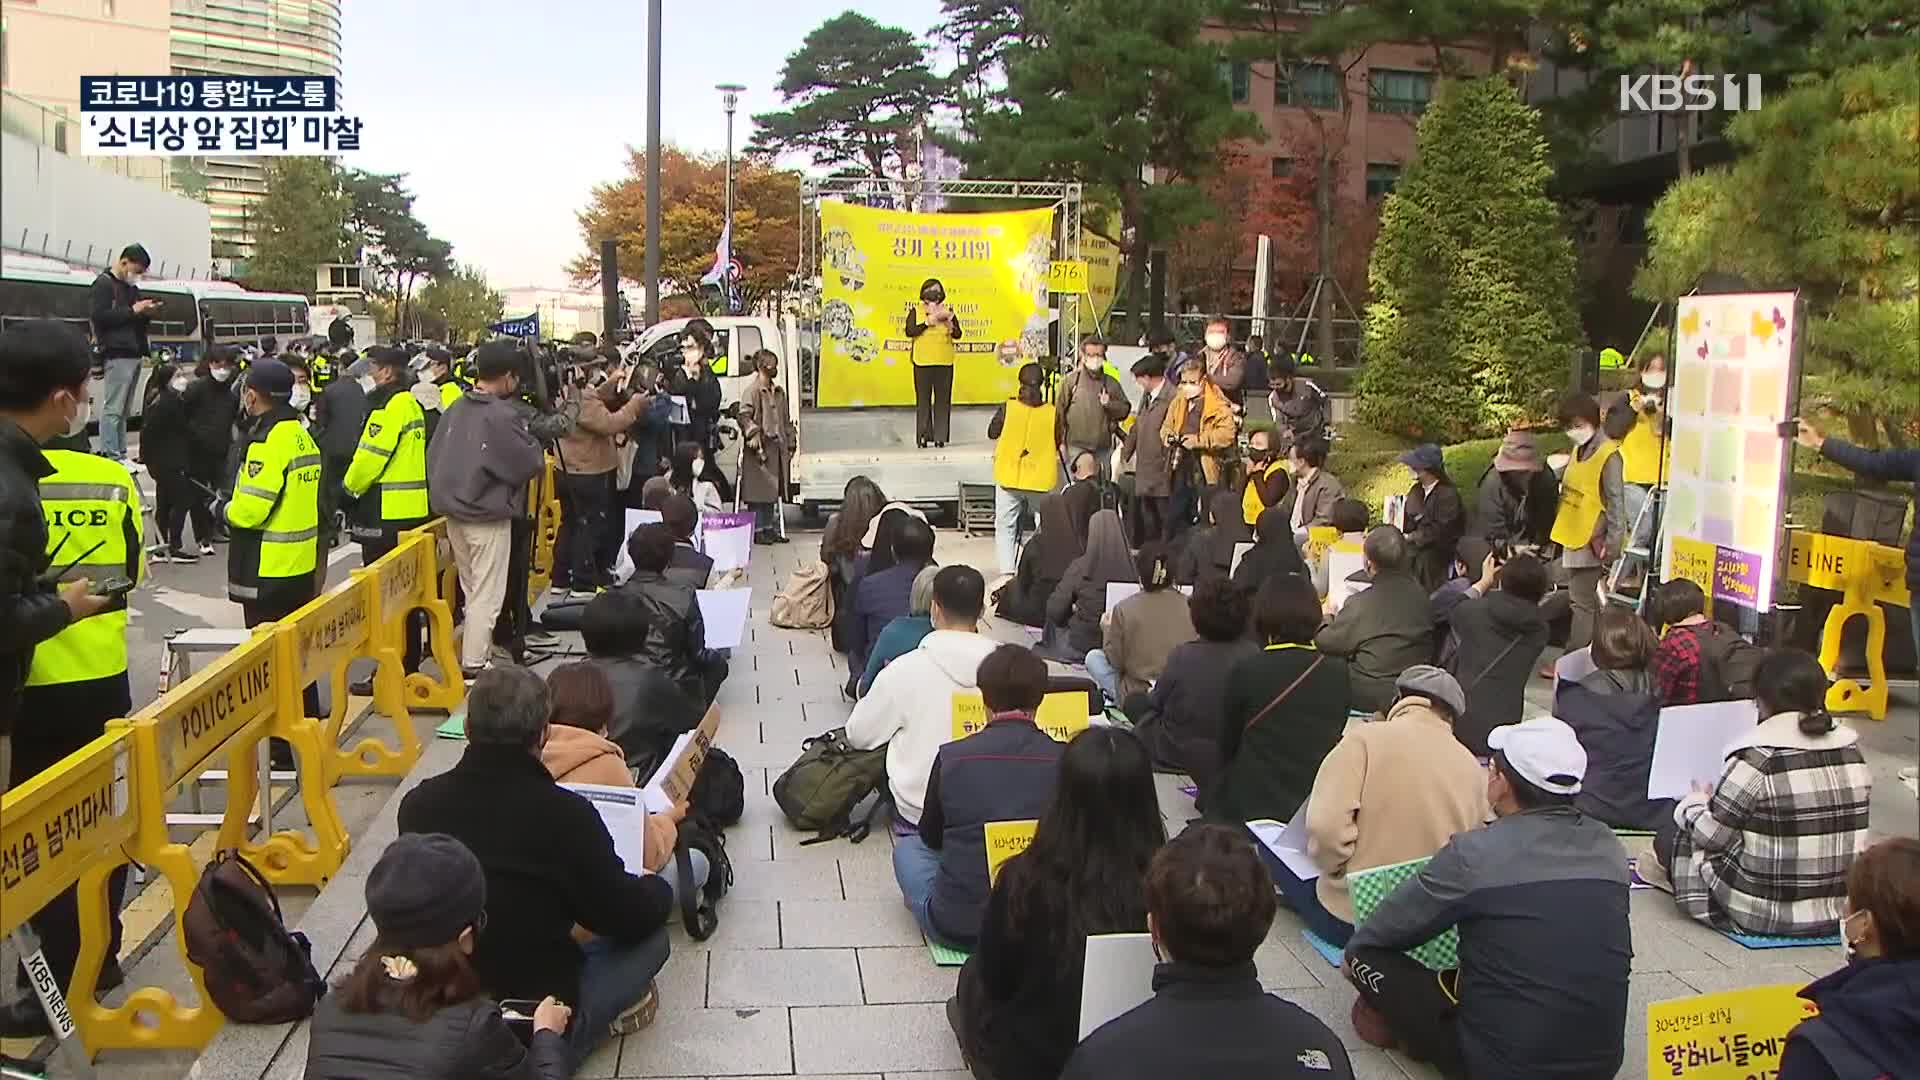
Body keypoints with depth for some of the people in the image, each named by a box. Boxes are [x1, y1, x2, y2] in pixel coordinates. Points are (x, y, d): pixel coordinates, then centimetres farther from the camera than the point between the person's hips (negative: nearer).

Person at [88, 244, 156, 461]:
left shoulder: (131, 287, 21)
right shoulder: (103, 284, -4)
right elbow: (98, 315, -15)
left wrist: (147, 312, 6)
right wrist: (132, 311, -16)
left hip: (134, 354, 9)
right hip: (118, 355, -8)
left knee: (124, 410, 9)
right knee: (113, 408, -9)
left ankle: (120, 454, 12)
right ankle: (109, 456, -9)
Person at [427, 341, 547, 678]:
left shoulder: (455, 409, 1)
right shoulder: (503, 416, -20)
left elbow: (434, 456, 7)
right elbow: (532, 463, -14)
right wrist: (528, 436, 3)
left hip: (453, 512, 7)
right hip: (488, 516, -7)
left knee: (470, 589, 19)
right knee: (487, 595, 2)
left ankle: (472, 652, 27)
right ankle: (474, 665, 6)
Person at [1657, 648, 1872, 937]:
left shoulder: (1757, 759, -20)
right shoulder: (1852, 751, -1)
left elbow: (1712, 835, -12)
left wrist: (1694, 803, 10)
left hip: (1766, 914, -7)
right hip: (1841, 909, 7)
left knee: (1670, 834, 13)